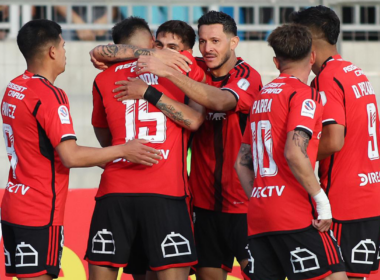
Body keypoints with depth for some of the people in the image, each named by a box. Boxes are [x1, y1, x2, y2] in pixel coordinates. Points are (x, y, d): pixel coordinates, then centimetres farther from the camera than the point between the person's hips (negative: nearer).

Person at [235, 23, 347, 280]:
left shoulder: (261, 97, 19)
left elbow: (242, 163, 19)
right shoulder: (304, 95, -5)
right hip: (296, 215, -8)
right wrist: (320, 198, -14)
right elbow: (294, 153, -19)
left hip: (257, 218, 8)